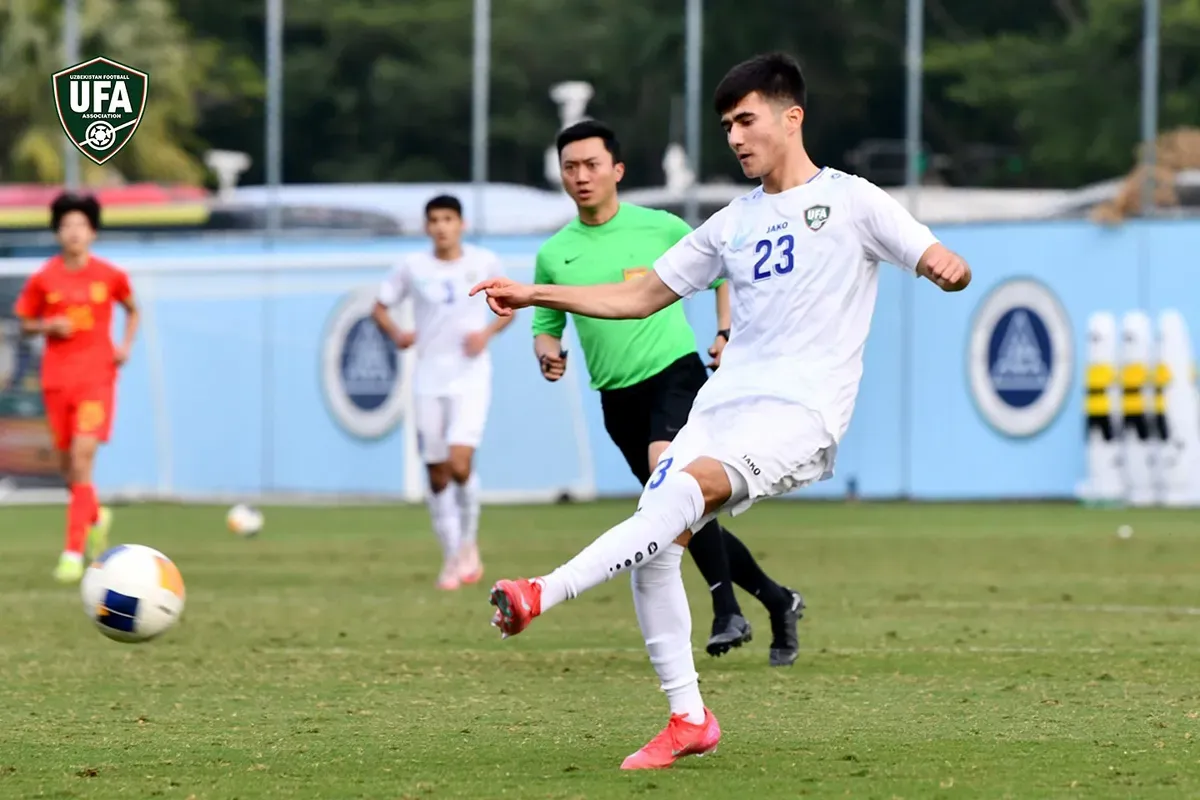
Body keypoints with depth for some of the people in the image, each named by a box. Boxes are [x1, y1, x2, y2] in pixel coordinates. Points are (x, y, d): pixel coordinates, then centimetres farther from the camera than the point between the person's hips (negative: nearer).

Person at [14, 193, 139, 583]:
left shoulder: (110, 276, 0)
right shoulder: (43, 279, 0)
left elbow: (132, 310, 17)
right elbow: (25, 324, 10)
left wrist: (126, 345, 1)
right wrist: (49, 326, -11)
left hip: (97, 375, -2)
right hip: (56, 378, 2)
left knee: (82, 458, -16)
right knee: (68, 463, 9)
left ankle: (74, 552, -15)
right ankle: (96, 517, 42)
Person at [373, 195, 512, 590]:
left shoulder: (485, 262, 0)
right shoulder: (412, 266, 1)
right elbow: (380, 307, 9)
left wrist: (487, 332, -8)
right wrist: (396, 333, -11)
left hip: (471, 376, -2)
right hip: (429, 377, 2)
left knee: (459, 462, -19)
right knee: (437, 473, 4)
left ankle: (469, 543, 3)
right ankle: (452, 557, 19)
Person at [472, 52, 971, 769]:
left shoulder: (851, 201, 4)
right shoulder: (732, 226, 21)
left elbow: (947, 266, -2)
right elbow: (644, 296, 27)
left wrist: (945, 268, -28)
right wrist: (534, 295, 19)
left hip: (801, 414, -7)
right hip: (724, 405, 7)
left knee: (689, 486, -32)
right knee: (653, 542, -10)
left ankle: (544, 594, -42)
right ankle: (689, 720, 0)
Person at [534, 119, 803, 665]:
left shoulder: (659, 228, -2)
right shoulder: (554, 254, 5)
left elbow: (722, 271, 12)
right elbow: (545, 324, 15)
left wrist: (726, 334, 1)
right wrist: (548, 351, -7)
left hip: (675, 373, -5)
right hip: (617, 396, 5)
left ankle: (728, 611, -31)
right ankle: (776, 601, 26)